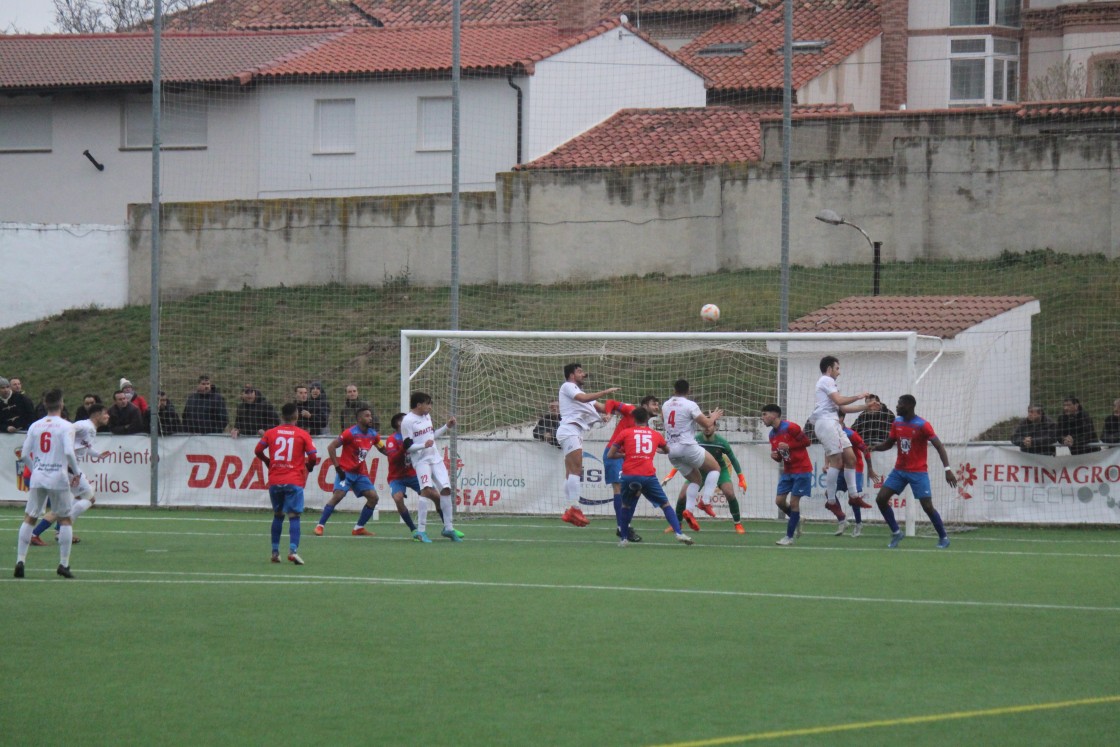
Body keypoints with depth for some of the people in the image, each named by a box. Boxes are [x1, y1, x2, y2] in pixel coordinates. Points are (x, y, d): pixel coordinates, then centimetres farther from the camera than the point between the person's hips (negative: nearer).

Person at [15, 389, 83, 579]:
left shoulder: (35, 426, 7)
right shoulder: (66, 426, -6)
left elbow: (25, 453, 6)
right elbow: (69, 452, -16)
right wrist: (76, 472, -1)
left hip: (37, 477, 3)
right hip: (58, 478, -3)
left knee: (29, 518, 8)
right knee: (65, 519, 9)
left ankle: (20, 560, -3)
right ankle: (64, 564, 4)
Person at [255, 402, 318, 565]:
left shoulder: (271, 433, 5)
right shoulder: (303, 435, -1)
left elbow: (258, 451, 6)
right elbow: (313, 457, -5)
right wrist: (309, 466, 16)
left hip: (274, 481, 3)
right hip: (294, 481, -3)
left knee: (278, 515, 17)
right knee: (294, 516, -5)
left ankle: (275, 551, 16)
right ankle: (293, 550, -22)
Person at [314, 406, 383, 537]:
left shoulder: (372, 435, 5)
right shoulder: (351, 433, -14)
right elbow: (331, 447, -14)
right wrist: (337, 467, -17)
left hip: (361, 473, 7)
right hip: (346, 471, -7)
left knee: (373, 497, -3)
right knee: (338, 495, -21)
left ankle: (359, 528, 7)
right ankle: (320, 526, -15)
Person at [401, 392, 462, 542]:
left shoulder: (427, 416, 13)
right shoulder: (407, 421, -11)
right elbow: (408, 446, -13)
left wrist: (447, 426, 17)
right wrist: (424, 445, -27)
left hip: (436, 459, 8)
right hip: (421, 460, -8)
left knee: (446, 489, 3)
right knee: (427, 489, -23)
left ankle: (448, 528, 13)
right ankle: (421, 530, -21)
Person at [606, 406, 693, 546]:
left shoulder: (625, 433, 11)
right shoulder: (656, 435, 17)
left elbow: (610, 455, 10)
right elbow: (667, 450, 39)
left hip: (629, 476, 0)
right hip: (648, 476, 0)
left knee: (626, 506, 23)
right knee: (665, 504, 13)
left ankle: (623, 538, 18)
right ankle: (678, 533, 0)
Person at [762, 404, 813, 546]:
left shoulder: (790, 427, -14)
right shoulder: (772, 434, 9)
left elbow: (806, 441, -14)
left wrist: (789, 446, -22)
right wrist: (775, 456, -8)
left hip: (801, 470, -7)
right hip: (787, 471, 7)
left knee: (793, 502, -6)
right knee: (779, 501, 0)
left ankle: (789, 537, 0)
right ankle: (796, 520, 26)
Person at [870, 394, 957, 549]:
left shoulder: (923, 425, -15)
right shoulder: (897, 423, 4)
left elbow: (939, 446, -17)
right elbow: (888, 443, 14)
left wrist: (947, 469, -27)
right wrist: (875, 447, -10)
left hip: (918, 472, -6)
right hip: (899, 470, 6)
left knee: (927, 506, -11)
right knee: (881, 499, -4)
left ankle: (943, 538, 7)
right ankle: (896, 533, 10)